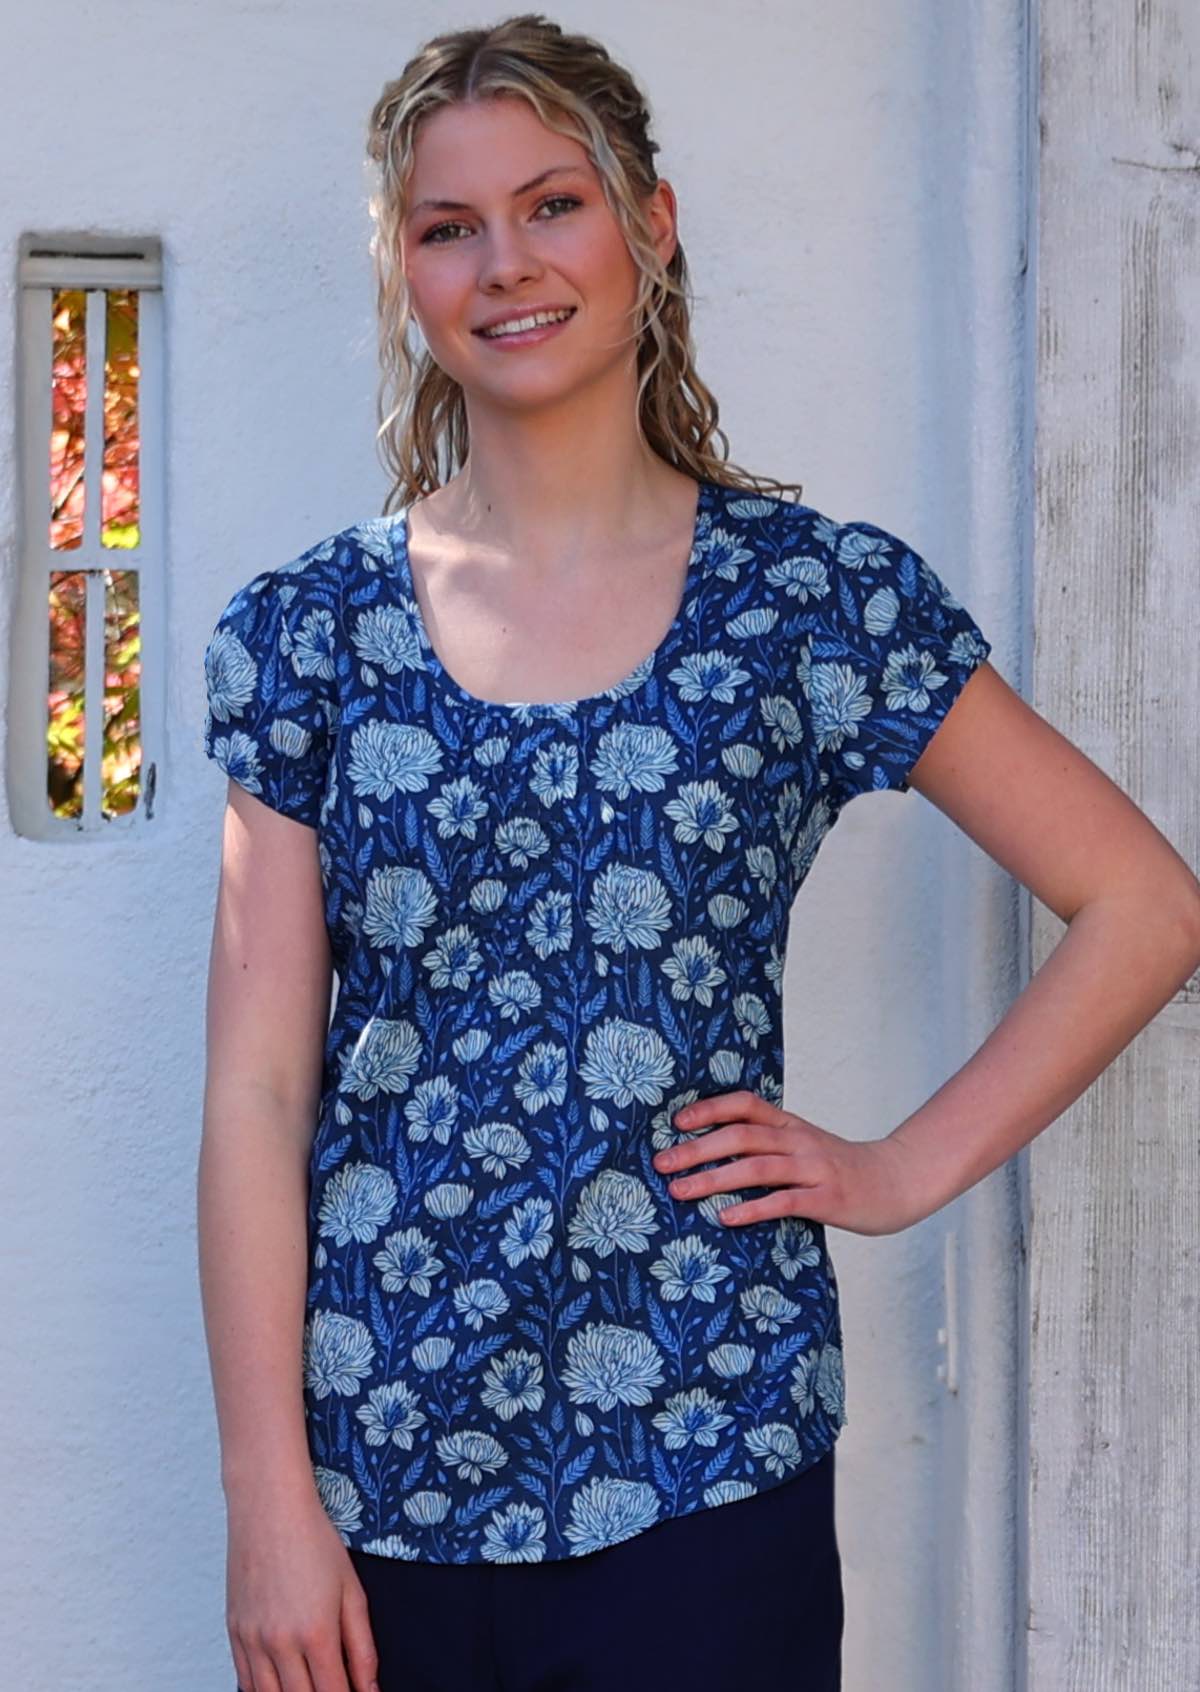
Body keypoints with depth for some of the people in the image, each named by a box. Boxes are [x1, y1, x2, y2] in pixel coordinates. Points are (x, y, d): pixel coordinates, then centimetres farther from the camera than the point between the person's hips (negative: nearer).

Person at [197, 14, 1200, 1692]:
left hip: (694, 1471, -1)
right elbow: (257, 1093, -2)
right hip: (377, 1469, 2)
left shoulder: (817, 598, -2)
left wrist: (903, 1169, -3)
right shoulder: (309, 629, 1)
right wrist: (270, 1501, -6)